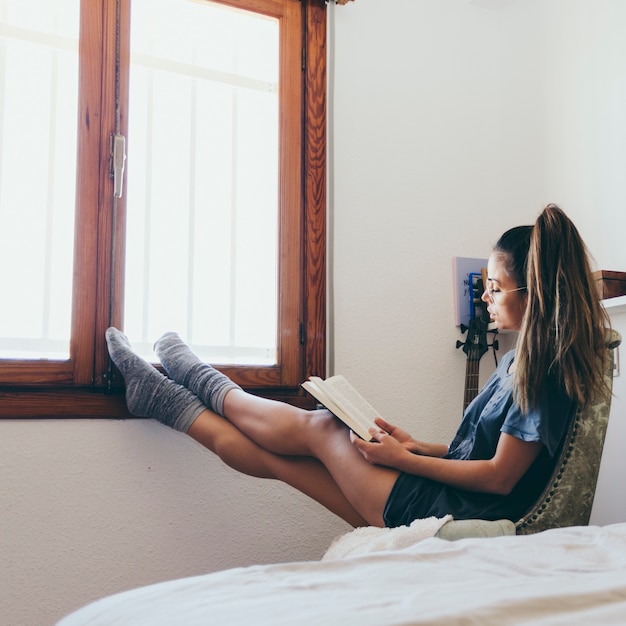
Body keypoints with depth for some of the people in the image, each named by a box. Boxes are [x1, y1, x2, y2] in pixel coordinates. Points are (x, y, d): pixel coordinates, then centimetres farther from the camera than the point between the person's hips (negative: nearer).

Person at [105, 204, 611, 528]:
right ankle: (165, 399, 14)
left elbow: (501, 476, -18)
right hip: (447, 504, 8)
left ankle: (206, 383, 21)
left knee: (319, 427, -1)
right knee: (273, 455, 3)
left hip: (451, 516, -8)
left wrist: (404, 460, -13)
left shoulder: (546, 370, -17)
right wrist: (415, 446, 7)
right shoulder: (525, 360, 12)